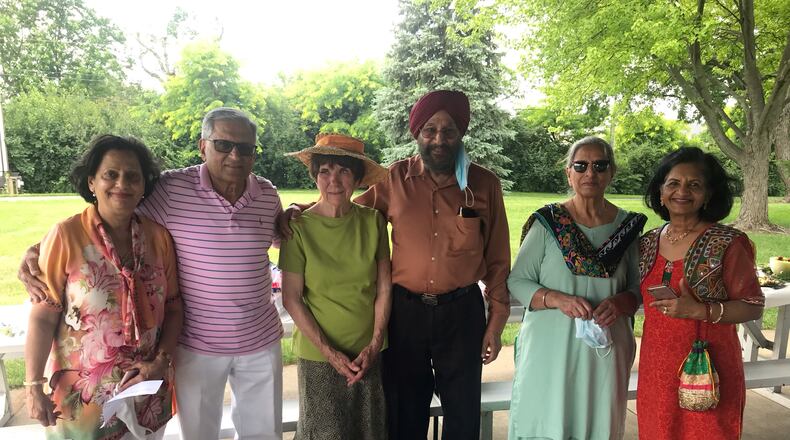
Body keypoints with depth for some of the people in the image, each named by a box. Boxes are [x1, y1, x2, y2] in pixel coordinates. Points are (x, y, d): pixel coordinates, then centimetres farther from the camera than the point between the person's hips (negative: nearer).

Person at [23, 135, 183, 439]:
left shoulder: (159, 237, -4)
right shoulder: (66, 236, -13)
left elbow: (173, 307, 2)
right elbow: (43, 316, -10)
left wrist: (162, 361, -8)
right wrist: (33, 386, -11)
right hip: (83, 397, -3)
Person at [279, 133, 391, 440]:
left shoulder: (373, 221, -6)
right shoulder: (300, 227, -12)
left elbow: (384, 288, -1)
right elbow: (291, 299, -9)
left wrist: (374, 345, -7)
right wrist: (329, 352, -12)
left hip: (369, 354, 3)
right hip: (319, 356, -2)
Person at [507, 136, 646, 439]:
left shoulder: (627, 226, 3)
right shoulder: (547, 222, -5)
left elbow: (637, 286, 10)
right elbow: (517, 280, -3)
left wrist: (620, 303, -12)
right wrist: (557, 299, -19)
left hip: (605, 349, 3)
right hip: (551, 348, -2)